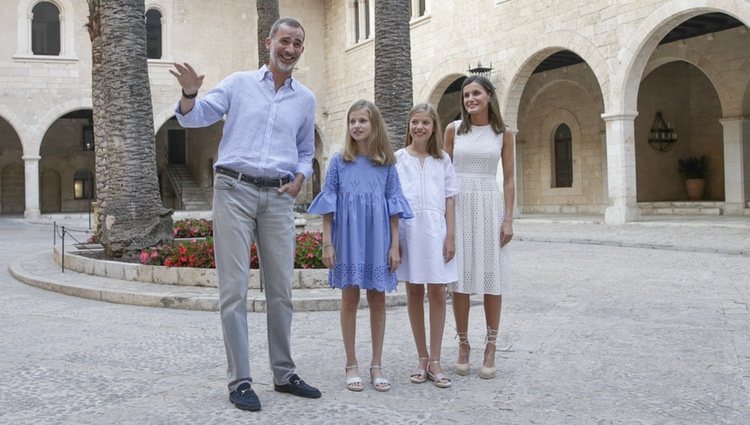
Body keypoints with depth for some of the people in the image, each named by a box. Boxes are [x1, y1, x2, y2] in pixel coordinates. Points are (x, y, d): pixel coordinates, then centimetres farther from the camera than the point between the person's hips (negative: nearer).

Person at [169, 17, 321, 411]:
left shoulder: (306, 99, 14)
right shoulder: (239, 83, 6)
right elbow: (193, 117, 4)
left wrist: (299, 178, 3)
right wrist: (190, 94, -18)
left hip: (278, 197, 3)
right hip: (234, 189, -3)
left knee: (281, 288, 7)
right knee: (234, 288, -4)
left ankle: (284, 374, 19)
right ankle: (239, 381, 4)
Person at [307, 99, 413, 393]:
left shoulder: (386, 164, 3)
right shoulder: (339, 162, 2)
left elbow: (393, 207, 4)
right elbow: (328, 206, 2)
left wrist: (394, 246, 0)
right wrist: (327, 244, -3)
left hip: (377, 240, 1)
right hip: (348, 238, -1)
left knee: (377, 300, 6)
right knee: (350, 299, 5)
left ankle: (376, 366, 18)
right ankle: (351, 365, 16)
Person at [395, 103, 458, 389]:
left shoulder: (442, 160, 8)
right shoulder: (398, 159, 5)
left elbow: (449, 201, 7)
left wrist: (451, 236, -1)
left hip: (435, 231, 1)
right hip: (407, 230, 0)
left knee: (437, 293, 0)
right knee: (414, 293, 7)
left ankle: (435, 361, 11)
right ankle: (422, 359, 18)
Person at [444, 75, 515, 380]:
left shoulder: (503, 133, 5)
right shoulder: (454, 129, 5)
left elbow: (508, 179, 5)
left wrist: (508, 218, -3)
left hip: (489, 206, 0)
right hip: (458, 206, 0)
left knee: (492, 279, 2)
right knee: (460, 279, 2)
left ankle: (490, 348, 12)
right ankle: (463, 345, 15)